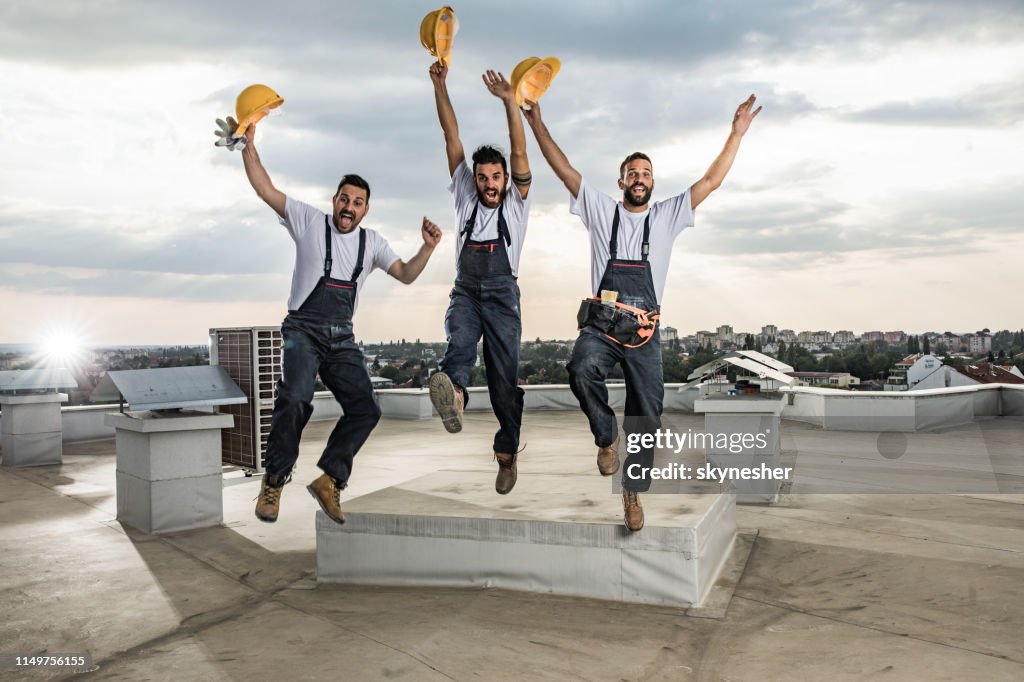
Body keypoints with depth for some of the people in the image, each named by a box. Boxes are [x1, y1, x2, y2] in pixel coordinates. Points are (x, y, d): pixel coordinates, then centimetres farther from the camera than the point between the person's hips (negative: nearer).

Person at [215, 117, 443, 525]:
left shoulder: (372, 242, 14)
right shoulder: (309, 221, 3)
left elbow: (405, 275, 13)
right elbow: (265, 190, -2)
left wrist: (427, 248, -3)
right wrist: (249, 146, -13)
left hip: (342, 339, 5)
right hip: (303, 330, -5)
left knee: (365, 408, -8)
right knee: (296, 399, -27)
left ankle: (329, 480, 5)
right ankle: (274, 482, -9)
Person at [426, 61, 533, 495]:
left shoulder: (516, 203, 9)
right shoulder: (465, 195, 14)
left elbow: (519, 151, -6)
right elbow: (451, 137, 7)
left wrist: (509, 100, -17)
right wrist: (439, 86, 2)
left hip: (502, 295, -1)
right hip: (465, 291, 1)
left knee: (505, 375, -2)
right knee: (460, 340, -31)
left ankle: (507, 452, 10)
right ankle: (453, 394, -62)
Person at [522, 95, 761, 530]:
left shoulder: (667, 216, 12)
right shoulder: (601, 210, 10)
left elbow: (712, 180, 9)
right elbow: (563, 169, 6)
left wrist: (737, 133, 5)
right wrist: (537, 125, 1)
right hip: (601, 325, -1)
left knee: (646, 416, 1)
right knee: (582, 369, -33)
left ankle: (633, 493, 18)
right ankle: (607, 436, -6)